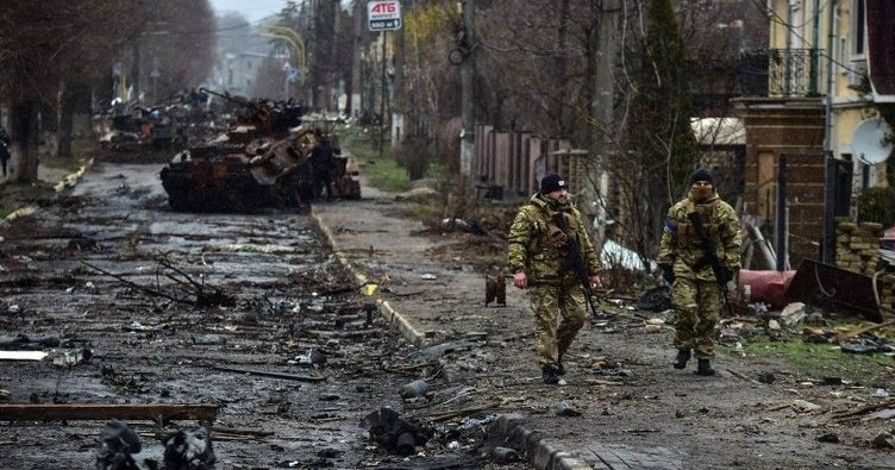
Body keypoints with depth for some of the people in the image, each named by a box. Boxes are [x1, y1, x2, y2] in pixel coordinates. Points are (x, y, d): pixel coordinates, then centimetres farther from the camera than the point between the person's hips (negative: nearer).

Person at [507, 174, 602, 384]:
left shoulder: (572, 213, 14)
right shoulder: (529, 214, -6)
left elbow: (585, 245, 20)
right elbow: (516, 242, -13)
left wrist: (593, 271, 18)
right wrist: (518, 269, -25)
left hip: (571, 278, 6)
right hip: (543, 279, -6)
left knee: (577, 316, 4)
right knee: (546, 322, -5)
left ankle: (557, 353, 25)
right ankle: (548, 367, 0)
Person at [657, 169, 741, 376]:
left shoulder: (725, 211, 4)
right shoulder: (679, 210, 6)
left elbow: (733, 242, 5)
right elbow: (667, 240, 9)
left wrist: (729, 267, -2)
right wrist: (666, 264, 3)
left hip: (711, 270, 0)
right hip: (684, 267, 0)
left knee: (709, 317, 2)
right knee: (686, 309, -15)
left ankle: (704, 359, 9)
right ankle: (683, 349, 5)